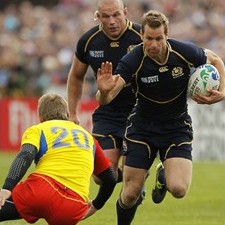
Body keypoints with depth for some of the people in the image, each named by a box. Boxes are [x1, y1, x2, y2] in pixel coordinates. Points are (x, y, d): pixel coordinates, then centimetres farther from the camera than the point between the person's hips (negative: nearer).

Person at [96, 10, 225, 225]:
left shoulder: (186, 52, -19)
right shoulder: (132, 61, -23)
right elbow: (105, 100, -31)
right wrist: (104, 91, -55)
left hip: (177, 127, 1)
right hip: (142, 127, 0)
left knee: (178, 189, -19)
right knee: (130, 193, -4)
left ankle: (163, 175, 19)